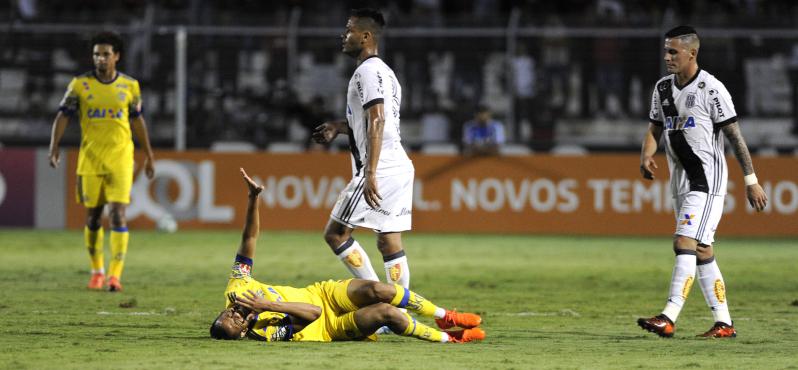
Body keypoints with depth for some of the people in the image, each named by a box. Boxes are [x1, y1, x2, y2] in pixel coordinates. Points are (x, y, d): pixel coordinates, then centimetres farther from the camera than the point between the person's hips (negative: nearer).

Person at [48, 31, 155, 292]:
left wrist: (149, 156, 17)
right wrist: (54, 146, -15)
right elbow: (63, 116, -1)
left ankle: (115, 275, -13)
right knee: (93, 217, 9)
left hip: (120, 160, -1)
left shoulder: (130, 86, 3)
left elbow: (137, 120, 13)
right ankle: (97, 270, 25)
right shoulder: (80, 84, 0)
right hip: (90, 160, 1)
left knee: (118, 216, -12)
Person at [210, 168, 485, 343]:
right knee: (387, 313, -30)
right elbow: (313, 313, -31)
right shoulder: (266, 334, -28)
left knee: (379, 290, -22)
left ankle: (445, 317, -1)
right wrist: (270, 307, -40)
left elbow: (249, 240, -10)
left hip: (324, 293, 6)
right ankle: (449, 338, -7)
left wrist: (253, 198, -22)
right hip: (330, 326, -6)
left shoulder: (235, 291, -11)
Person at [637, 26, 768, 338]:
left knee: (684, 242, -18)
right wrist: (646, 156, -5)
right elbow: (655, 129, 17)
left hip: (707, 179, -8)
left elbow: (734, 136, -10)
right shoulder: (663, 88, 9)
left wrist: (751, 180, -10)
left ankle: (669, 318, -24)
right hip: (681, 180, 8)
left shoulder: (712, 89, -12)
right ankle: (724, 323, 15)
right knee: (702, 251, 9)